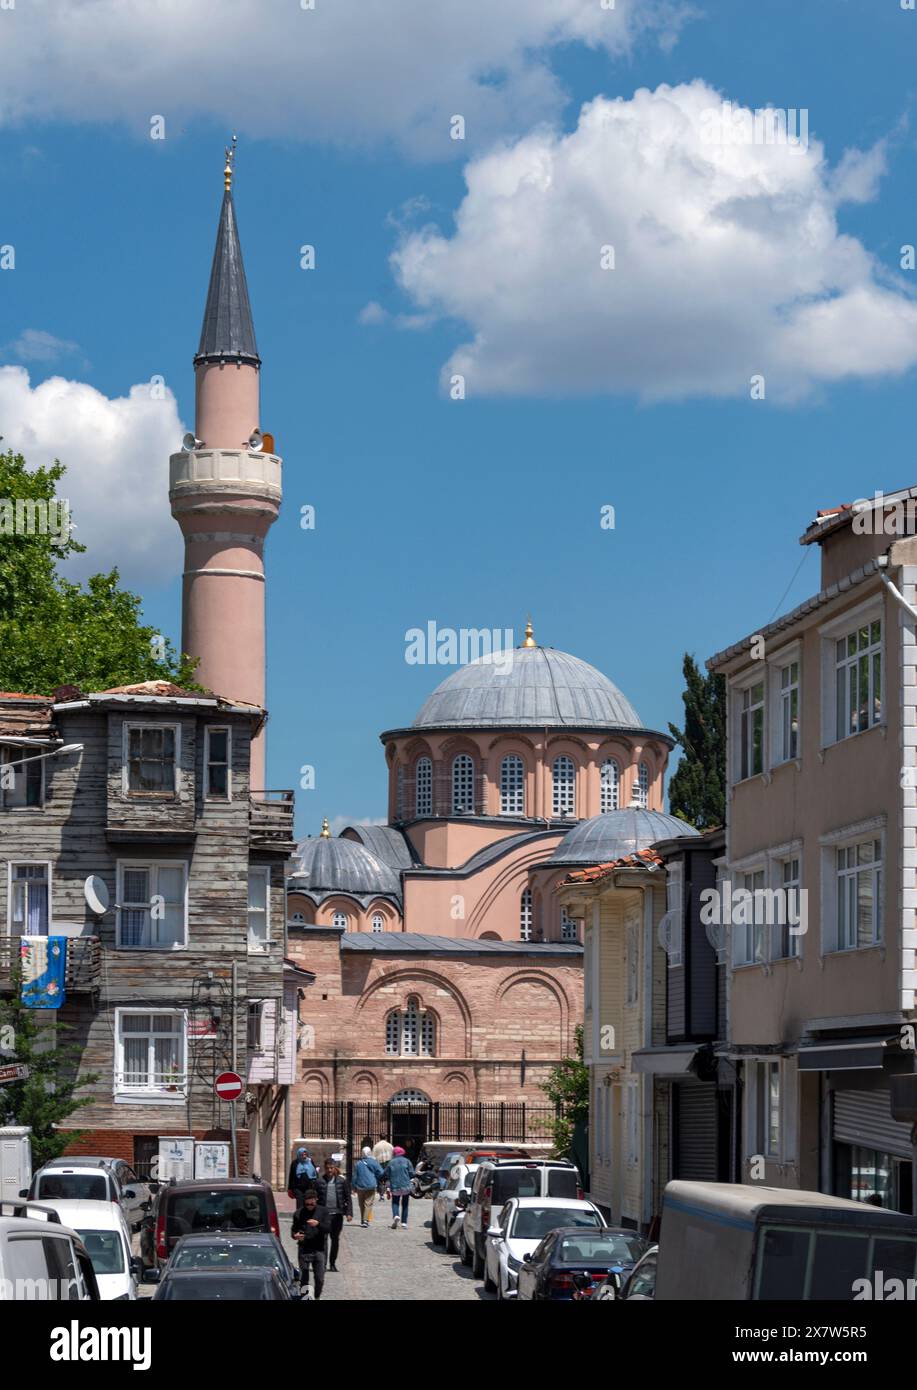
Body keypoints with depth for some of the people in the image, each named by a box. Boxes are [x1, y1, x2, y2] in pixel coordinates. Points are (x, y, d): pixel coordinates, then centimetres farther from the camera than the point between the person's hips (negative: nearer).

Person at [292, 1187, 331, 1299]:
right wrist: (295, 1235, -13)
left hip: (318, 1249, 0)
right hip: (304, 1249, 0)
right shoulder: (299, 1213, 4)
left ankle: (317, 1297, 22)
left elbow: (328, 1228, -4)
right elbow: (294, 1230, 11)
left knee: (320, 1279, 3)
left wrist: (318, 1224, -22)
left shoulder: (323, 1211, 3)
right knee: (303, 1278, -2)